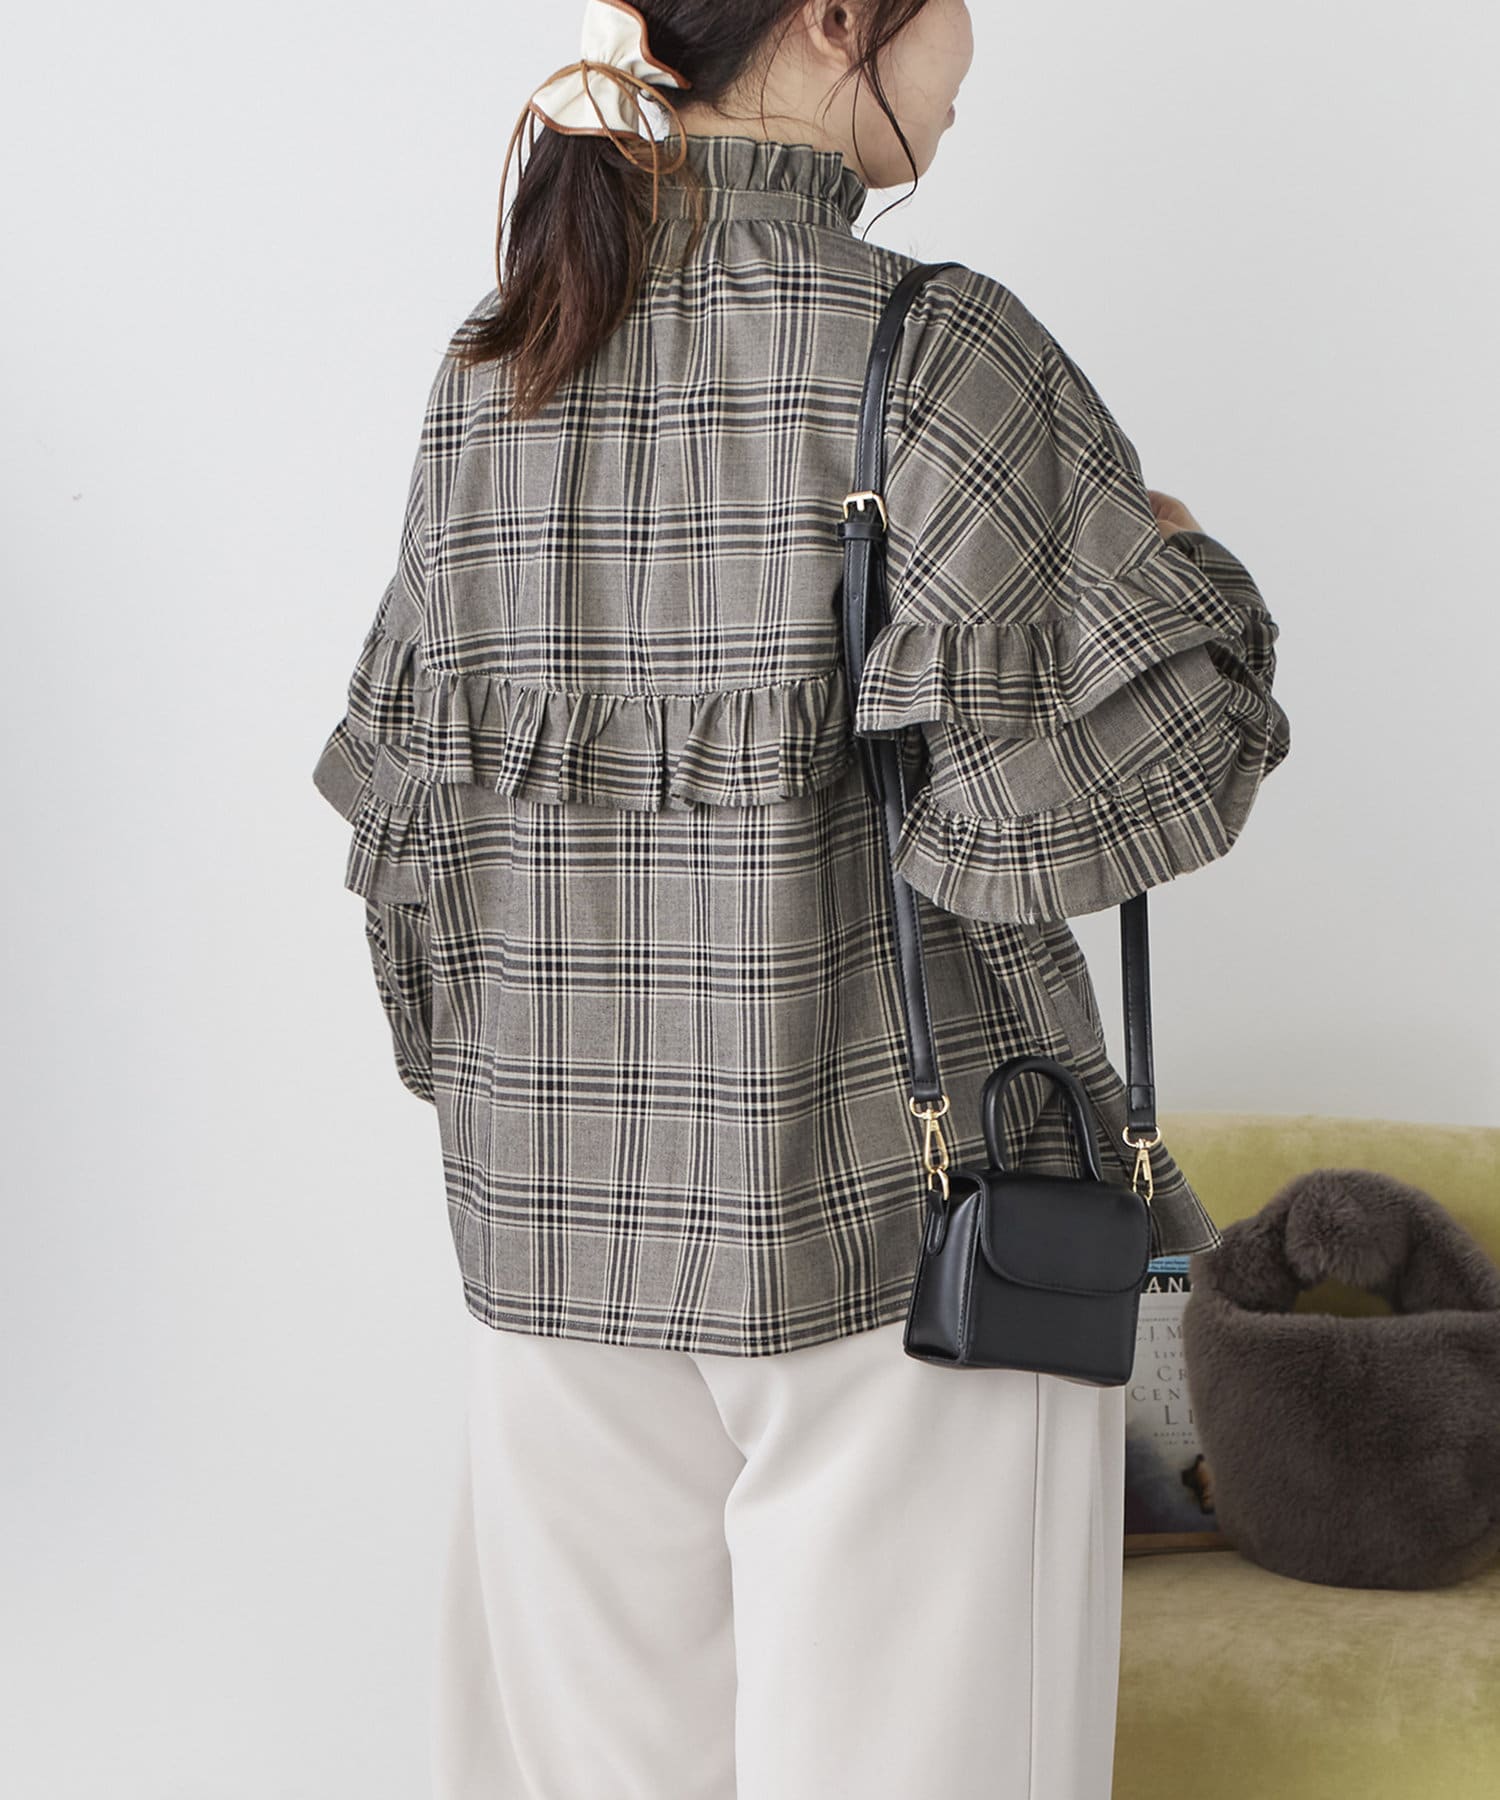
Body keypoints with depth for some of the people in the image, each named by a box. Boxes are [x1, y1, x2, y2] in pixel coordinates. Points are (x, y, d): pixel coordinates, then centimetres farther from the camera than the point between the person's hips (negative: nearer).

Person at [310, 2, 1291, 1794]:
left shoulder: (486, 377, 4)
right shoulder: (930, 353, -13)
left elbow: (412, 824, 8)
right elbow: (1089, 779, -16)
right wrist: (1181, 566, 1)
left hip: (561, 1227, 6)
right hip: (905, 1219, -5)